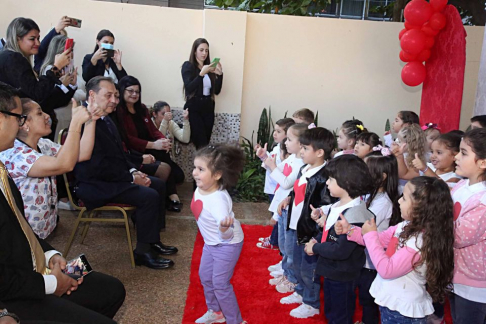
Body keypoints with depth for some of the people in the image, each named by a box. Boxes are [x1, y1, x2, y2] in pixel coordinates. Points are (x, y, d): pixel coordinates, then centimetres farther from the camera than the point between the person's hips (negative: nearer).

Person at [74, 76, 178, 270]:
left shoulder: (105, 119, 10)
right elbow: (98, 166, -26)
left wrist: (133, 171, 1)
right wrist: (131, 178, -18)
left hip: (112, 176, 11)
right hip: (94, 185, -11)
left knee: (158, 185, 9)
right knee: (149, 196, -22)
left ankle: (153, 241, 16)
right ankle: (142, 252, -7)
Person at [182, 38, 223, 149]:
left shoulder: (209, 67, 12)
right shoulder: (188, 66, -1)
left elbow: (216, 91, 8)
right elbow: (189, 88, -14)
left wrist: (219, 74, -6)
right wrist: (202, 73, -23)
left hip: (208, 109, 5)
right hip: (194, 109, -5)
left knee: (206, 142, 2)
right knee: (201, 144, -15)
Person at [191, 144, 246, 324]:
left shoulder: (218, 199, -38)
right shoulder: (201, 187, -13)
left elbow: (227, 236, -44)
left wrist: (224, 228, -64)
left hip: (227, 244, -9)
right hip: (211, 242, 9)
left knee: (220, 283, 0)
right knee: (205, 276, 21)